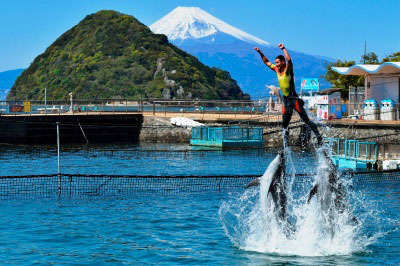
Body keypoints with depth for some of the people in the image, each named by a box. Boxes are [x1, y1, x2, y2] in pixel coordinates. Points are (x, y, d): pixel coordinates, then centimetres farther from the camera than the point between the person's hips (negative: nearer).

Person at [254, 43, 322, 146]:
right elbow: (267, 62, 25)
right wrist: (260, 53, 21)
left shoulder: (288, 69, -9)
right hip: (285, 100, 8)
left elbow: (289, 60, -30)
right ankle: (285, 145, 14)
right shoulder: (277, 70, 11)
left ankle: (319, 137, -6)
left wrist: (283, 48, -24)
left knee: (306, 120, -9)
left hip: (294, 98, -7)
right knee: (284, 124, 8)